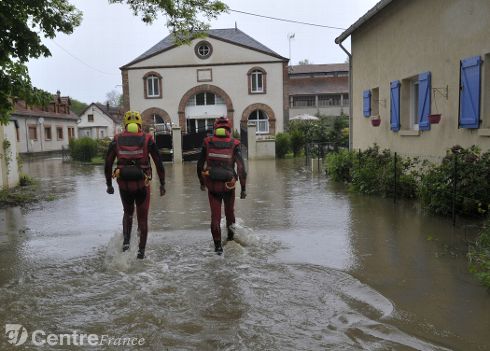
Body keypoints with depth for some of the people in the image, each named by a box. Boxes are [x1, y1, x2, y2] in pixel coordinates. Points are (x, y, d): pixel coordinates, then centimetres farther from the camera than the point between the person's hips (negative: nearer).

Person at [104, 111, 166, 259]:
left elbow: (108, 164, 4)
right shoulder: (147, 139, -3)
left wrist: (109, 184, 15)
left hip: (124, 184, 2)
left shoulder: (116, 140, 2)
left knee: (128, 212, 27)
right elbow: (159, 163, -3)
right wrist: (162, 184, 5)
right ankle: (141, 251, 15)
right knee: (142, 217, 12)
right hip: (142, 184, -1)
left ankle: (126, 241, 11)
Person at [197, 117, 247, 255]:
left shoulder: (207, 142, 0)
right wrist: (243, 188, -6)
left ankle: (217, 245, 6)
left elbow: (200, 165, 5)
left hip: (212, 185, 0)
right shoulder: (234, 144, -5)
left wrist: (202, 182, 19)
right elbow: (241, 168, -11)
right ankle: (231, 238, 38)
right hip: (229, 185, 0)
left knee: (215, 215, 8)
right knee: (230, 212, 22)